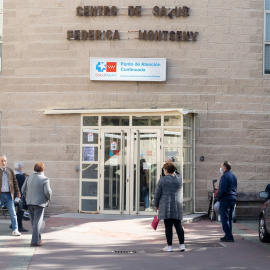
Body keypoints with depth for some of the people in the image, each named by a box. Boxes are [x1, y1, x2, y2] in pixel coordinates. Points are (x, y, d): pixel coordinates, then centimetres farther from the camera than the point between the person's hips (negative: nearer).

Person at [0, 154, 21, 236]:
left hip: (9, 195, 3)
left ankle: (15, 230, 2)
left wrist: (17, 192, 10)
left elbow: (15, 182, 15)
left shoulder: (10, 171, 11)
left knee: (13, 213, -1)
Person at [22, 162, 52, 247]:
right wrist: (48, 198, 0)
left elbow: (23, 190, 8)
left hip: (30, 203, 6)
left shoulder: (29, 178, 5)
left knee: (34, 222, 16)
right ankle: (35, 241, -8)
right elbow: (47, 191, -20)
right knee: (37, 222, -3)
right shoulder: (44, 179, -12)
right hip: (39, 203, -6)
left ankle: (38, 239, 28)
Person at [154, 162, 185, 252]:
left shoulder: (162, 180, -5)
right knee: (178, 225, 7)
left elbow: (157, 193, -4)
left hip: (165, 205, -3)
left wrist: (156, 205, 9)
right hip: (177, 206, 3)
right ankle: (182, 244, 1)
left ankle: (169, 246, 1)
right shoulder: (179, 180, 6)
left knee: (168, 226, -1)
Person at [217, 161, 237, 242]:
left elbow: (222, 190, -20)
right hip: (233, 199, 9)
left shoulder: (224, 176, -14)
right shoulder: (233, 176, 14)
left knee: (224, 218, -6)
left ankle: (229, 236, -9)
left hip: (225, 199, -9)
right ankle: (228, 235, 19)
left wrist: (218, 197, -6)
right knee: (229, 218, 16)